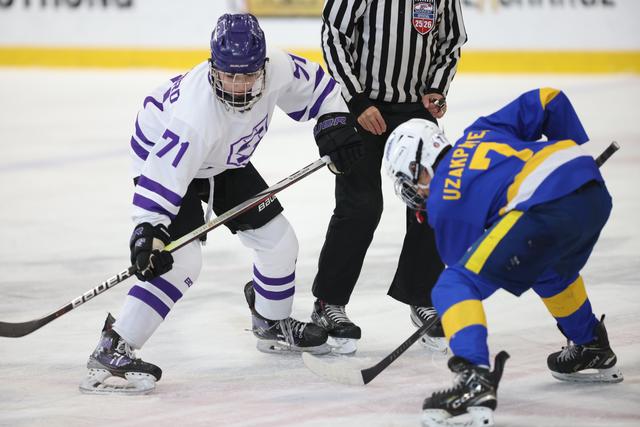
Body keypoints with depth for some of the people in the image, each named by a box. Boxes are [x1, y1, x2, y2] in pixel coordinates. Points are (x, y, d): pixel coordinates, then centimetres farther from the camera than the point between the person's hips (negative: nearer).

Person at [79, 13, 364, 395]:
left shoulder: (277, 70, -25)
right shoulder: (198, 114, -42)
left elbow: (313, 83, -3)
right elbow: (163, 173, -41)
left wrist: (334, 121, -12)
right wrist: (148, 231, -46)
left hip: (225, 162, 7)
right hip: (162, 154, -7)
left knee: (278, 241, 10)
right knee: (182, 259, -23)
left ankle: (274, 326, 36)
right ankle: (111, 350, -21)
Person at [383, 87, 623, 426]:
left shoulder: (442, 200, 11)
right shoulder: (481, 131, 27)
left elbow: (462, 262, 17)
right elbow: (548, 101, 22)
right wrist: (574, 147, 34)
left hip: (545, 207, -8)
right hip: (595, 190, 8)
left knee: (454, 287, -4)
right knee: (550, 270, 39)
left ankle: (474, 380, -22)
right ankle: (593, 351, 54)